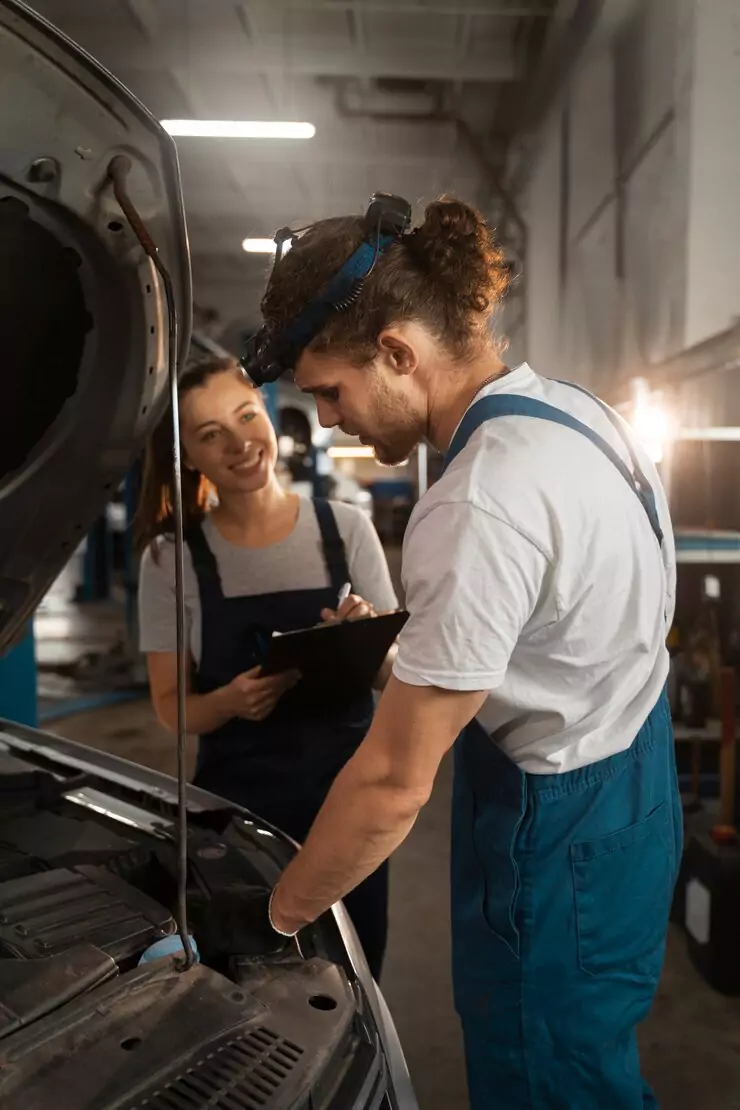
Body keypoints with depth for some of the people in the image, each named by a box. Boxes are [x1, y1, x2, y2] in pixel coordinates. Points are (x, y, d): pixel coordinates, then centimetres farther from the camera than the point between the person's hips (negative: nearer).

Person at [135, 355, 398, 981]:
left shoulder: (347, 529, -3)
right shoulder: (173, 557, -5)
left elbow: (394, 674, 3)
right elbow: (171, 706, -1)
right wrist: (229, 701, -22)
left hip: (349, 794, 1)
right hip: (238, 807, 0)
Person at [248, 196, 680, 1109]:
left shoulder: (484, 504, -29)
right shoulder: (571, 411, 1)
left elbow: (395, 783, -23)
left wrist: (276, 918, -9)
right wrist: (395, 637, 9)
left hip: (556, 827, -9)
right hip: (628, 786, 9)